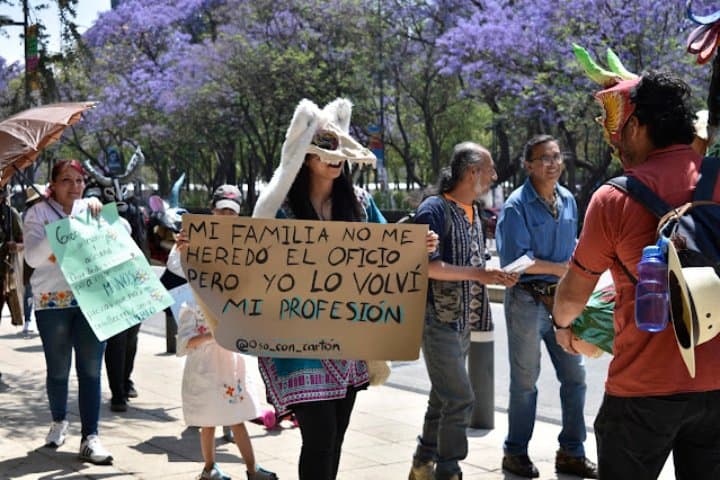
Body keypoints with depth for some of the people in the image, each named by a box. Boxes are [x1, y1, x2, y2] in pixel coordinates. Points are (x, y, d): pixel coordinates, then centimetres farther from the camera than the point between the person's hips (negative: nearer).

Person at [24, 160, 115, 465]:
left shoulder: (90, 209, 10)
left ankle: (90, 438, 1)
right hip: (53, 302, -2)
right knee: (58, 370, 8)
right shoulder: (39, 213, 1)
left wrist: (100, 211, -10)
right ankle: (59, 422, 33)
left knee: (91, 371, -2)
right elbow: (32, 257, -10)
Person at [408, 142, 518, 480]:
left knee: (443, 398, 15)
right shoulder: (434, 209, -14)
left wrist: (494, 275, 3)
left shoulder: (472, 211, 14)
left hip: (462, 321, 9)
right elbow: (426, 265, -23)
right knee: (460, 400, -9)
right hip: (438, 320, -9)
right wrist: (476, 273, -22)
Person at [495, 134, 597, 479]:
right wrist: (558, 268, -16)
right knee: (525, 381, 6)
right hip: (527, 300, -6)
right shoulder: (517, 205, -14)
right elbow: (514, 259, -21)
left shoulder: (568, 200, 7)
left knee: (574, 377, 7)